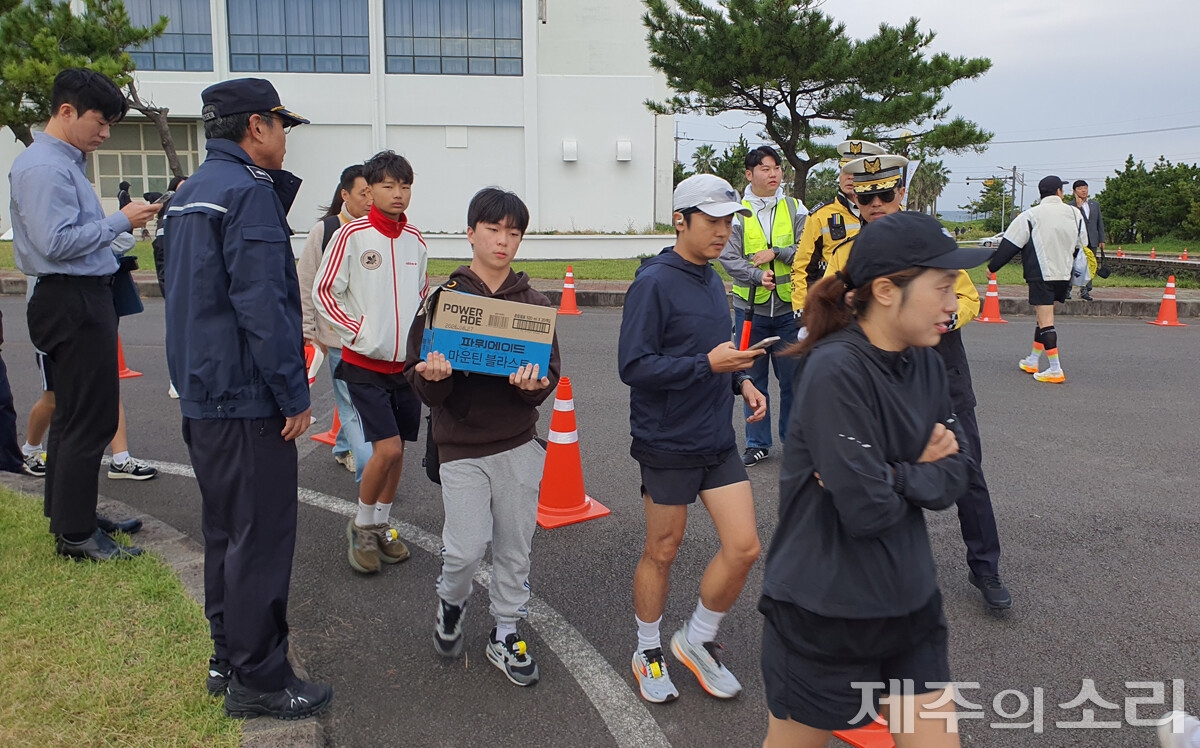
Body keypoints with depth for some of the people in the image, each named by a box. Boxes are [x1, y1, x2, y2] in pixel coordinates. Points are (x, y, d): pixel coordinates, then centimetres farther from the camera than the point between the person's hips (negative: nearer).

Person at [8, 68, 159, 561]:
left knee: (74, 414, 17)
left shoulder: (62, 163, 18)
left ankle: (68, 518, 28)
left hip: (80, 301, 11)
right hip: (75, 302, -11)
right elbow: (57, 242, -23)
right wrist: (120, 221, -17)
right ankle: (76, 535, 2)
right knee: (90, 419, -6)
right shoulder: (45, 167, -15)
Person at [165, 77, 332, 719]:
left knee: (225, 529, 18)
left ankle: (227, 658, 30)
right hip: (247, 401, -10)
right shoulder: (249, 191, -15)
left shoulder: (189, 193, 15)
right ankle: (256, 679, 10)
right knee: (262, 536, -1)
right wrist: (295, 394, -18)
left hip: (199, 395, 10)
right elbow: (259, 302, -22)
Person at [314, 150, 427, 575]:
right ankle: (361, 527, 11)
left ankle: (381, 528, 28)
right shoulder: (352, 235, -8)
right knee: (387, 448, -12)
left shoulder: (415, 241, 7)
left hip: (407, 361, 5)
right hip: (365, 364, -5)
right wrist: (358, 332, -13)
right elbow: (323, 292, -6)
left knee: (397, 448, 11)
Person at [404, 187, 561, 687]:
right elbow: (418, 378, -1)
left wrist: (534, 383, -19)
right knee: (467, 547, -5)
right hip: (461, 444, -2)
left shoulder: (534, 303, 4)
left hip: (519, 444, 2)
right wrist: (434, 378, -24)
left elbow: (550, 373, 3)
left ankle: (506, 635, 28)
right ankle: (451, 601, 29)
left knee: (514, 547, 9)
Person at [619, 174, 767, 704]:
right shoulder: (654, 283, -14)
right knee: (662, 551, 8)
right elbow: (634, 366, -20)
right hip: (668, 443, -7)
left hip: (718, 441, 7)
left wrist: (740, 380, 4)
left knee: (744, 547, 3)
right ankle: (649, 652, 31)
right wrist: (707, 365, -26)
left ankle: (697, 640, 26)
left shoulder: (712, 281, 12)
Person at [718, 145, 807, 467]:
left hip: (789, 307, 1)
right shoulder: (737, 212, 2)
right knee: (753, 378, 7)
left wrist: (775, 253, -14)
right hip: (750, 307, 0)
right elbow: (729, 258, -5)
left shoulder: (795, 208, 6)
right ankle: (757, 443, 19)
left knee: (793, 377, 6)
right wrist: (758, 274, -20)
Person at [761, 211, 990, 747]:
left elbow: (955, 475, 0)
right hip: (824, 614, -6)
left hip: (910, 602, 7)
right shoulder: (834, 371, -24)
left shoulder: (925, 363, 1)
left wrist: (893, 475, -17)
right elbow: (866, 511, -26)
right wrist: (921, 471, -8)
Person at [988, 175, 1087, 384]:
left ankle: (1055, 370, -11)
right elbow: (1081, 246, 19)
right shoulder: (1075, 214, 7)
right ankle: (1033, 361, 27)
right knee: (1044, 318, 17)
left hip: (1041, 275, -6)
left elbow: (1010, 245, -5)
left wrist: (992, 267, 6)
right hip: (1064, 275, 6)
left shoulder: (1031, 216, -8)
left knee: (1045, 321, -7)